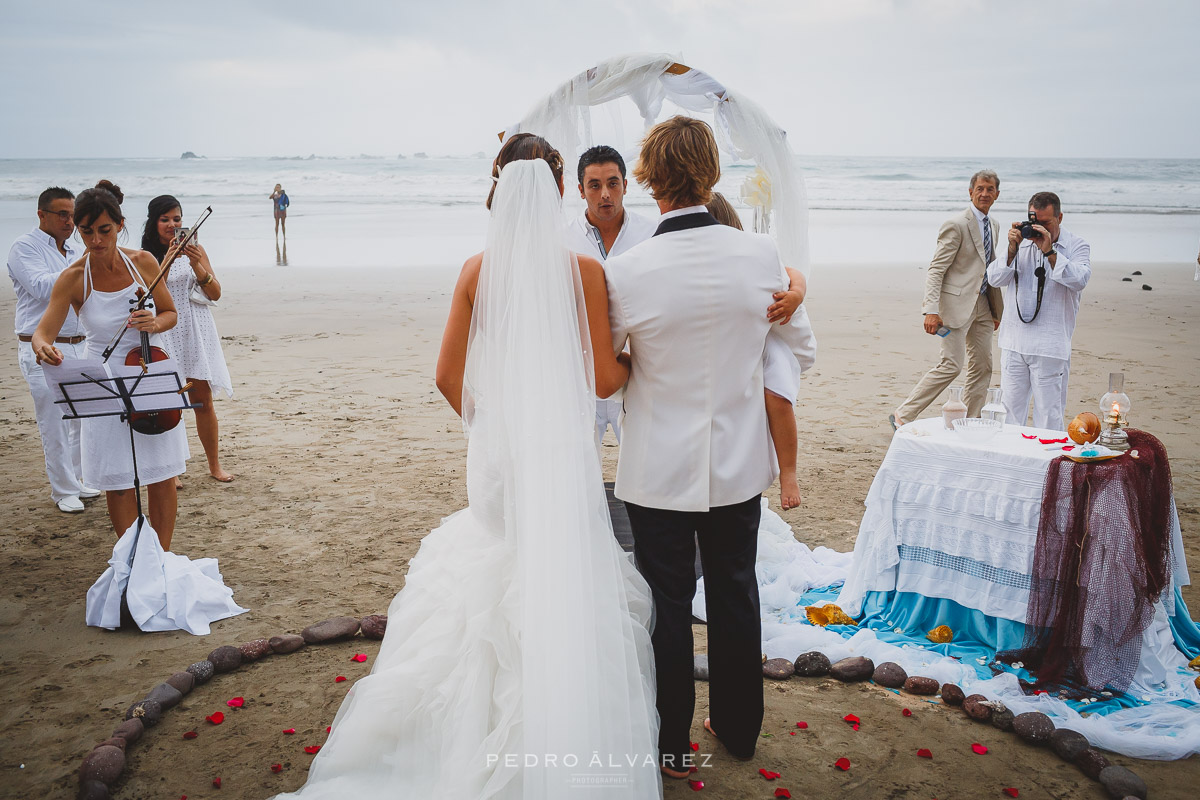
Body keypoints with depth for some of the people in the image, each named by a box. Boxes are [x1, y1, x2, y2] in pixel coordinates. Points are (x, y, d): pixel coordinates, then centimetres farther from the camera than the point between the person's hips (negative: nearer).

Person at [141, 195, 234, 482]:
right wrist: (168, 260, -19)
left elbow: (215, 294, 2)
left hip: (196, 332, 2)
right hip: (164, 333, -1)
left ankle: (215, 464, 15)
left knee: (203, 401, 5)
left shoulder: (195, 249, 8)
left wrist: (196, 263, -13)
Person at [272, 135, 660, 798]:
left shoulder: (477, 270, -3)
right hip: (563, 449, -3)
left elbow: (449, 377, 1)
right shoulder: (584, 270, -10)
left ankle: (493, 742, 31)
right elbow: (603, 379, -8)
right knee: (565, 582, 9)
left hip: (495, 446, 3)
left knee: (495, 578, 18)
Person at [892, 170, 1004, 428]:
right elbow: (936, 269, -14)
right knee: (952, 364, -12)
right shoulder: (956, 225, -11)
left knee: (982, 366, 9)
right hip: (957, 302, -8)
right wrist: (932, 310, -24)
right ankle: (903, 416, -5)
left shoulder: (994, 226, 15)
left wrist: (996, 310, 20)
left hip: (982, 304, 8)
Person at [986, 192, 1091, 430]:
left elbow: (1080, 280, -15)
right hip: (1014, 341, 3)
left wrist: (1049, 252, -19)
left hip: (1050, 346, -3)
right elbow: (994, 279, 3)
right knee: (1009, 411, 8)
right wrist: (1012, 249, -10)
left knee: (1049, 417, -2)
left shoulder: (1076, 247, 2)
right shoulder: (1021, 242, 11)